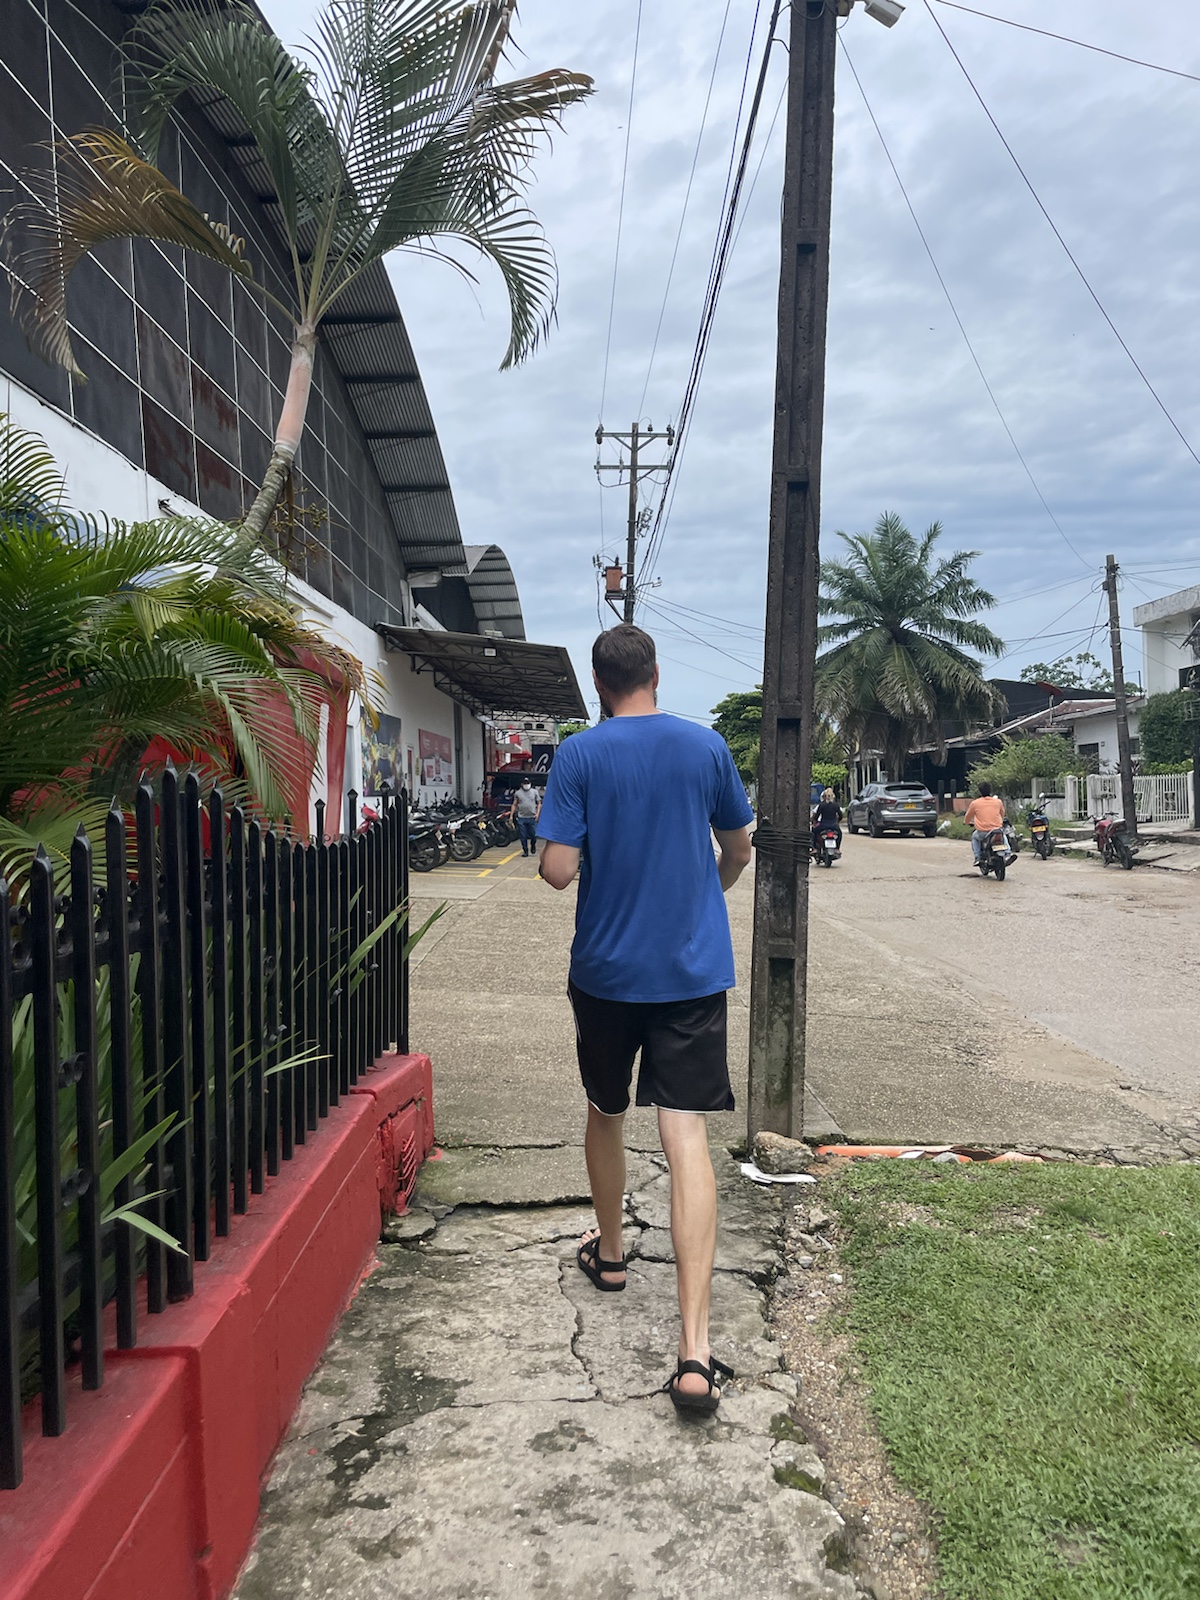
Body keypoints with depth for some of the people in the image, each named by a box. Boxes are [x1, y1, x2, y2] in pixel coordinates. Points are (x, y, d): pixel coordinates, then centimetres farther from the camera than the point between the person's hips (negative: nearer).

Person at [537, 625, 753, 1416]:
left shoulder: (578, 755, -7)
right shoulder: (707, 746, 0)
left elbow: (558, 870, -12)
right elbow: (738, 852, 11)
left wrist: (549, 848, 10)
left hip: (606, 969, 0)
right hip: (694, 969, 1)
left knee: (606, 1113, 22)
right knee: (686, 1135, -3)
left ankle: (609, 1252, 43)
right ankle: (695, 1352, -7)